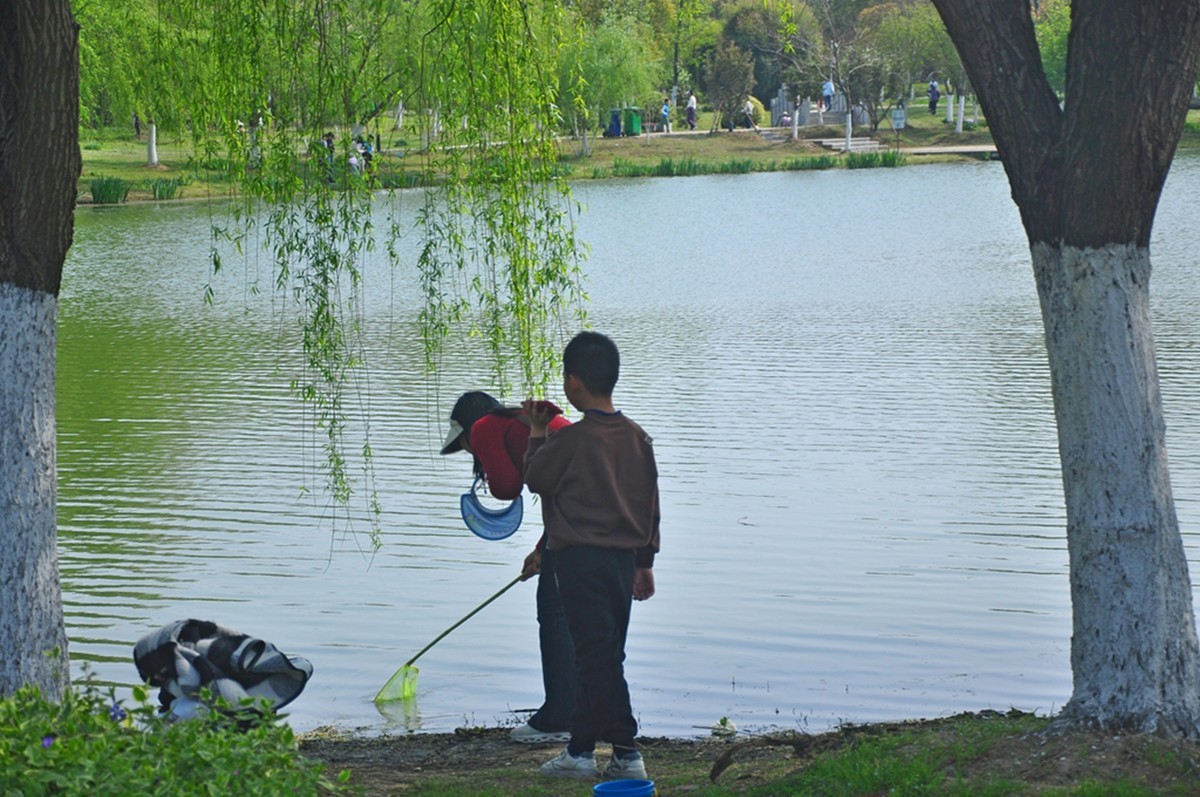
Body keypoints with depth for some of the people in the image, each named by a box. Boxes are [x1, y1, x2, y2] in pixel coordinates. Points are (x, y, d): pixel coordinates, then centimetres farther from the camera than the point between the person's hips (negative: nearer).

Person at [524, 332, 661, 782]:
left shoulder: (571, 438, -15)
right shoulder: (637, 437, 6)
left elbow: (535, 478, -1)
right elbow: (650, 503, 11)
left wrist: (537, 433, 13)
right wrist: (644, 562, 19)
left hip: (580, 559, -7)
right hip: (623, 559, 7)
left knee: (597, 657, -4)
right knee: (603, 656, 12)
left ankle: (626, 752, -5)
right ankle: (581, 749, 18)